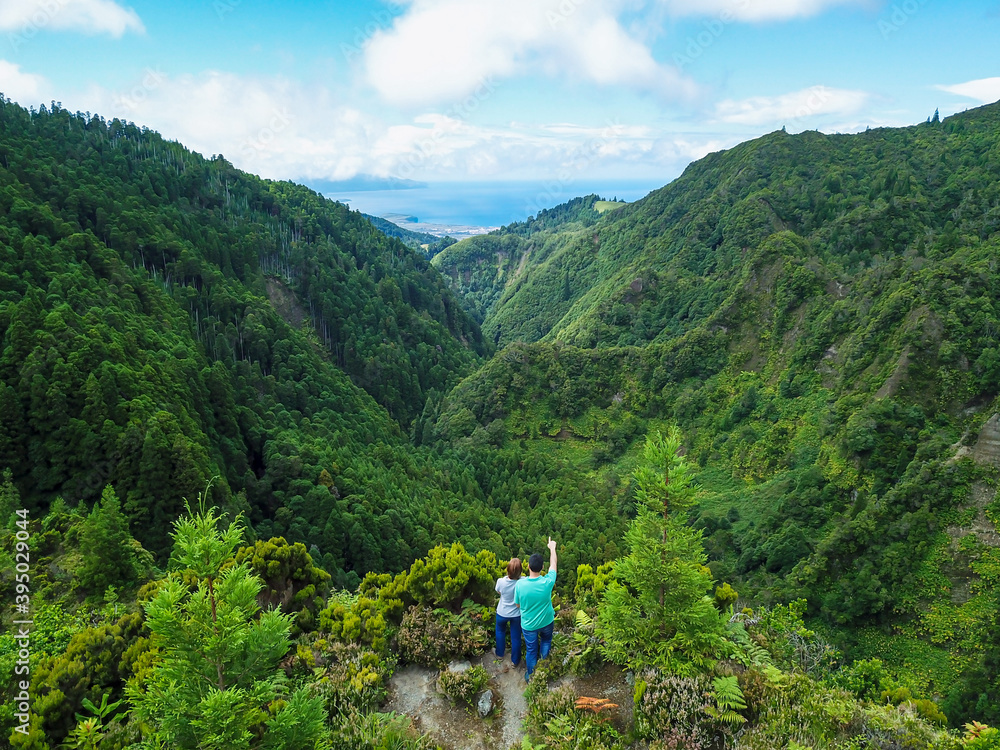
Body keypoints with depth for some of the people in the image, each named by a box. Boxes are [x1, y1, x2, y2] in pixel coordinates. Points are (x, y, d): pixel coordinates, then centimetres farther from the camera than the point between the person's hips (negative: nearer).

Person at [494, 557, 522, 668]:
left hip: (502, 613, 1)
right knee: (516, 637, 21)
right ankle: (515, 661, 40)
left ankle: (500, 654, 49)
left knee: (500, 631, 31)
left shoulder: (501, 581, -30)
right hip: (516, 614, 0)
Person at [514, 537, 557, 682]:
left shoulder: (520, 584, -28)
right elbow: (553, 565, -8)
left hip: (528, 624, 0)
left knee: (531, 650, 22)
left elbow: (518, 604, -9)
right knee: (546, 640, 32)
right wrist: (552, 548, 7)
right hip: (546, 621, 1)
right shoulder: (547, 582, -29)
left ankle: (530, 675, 41)